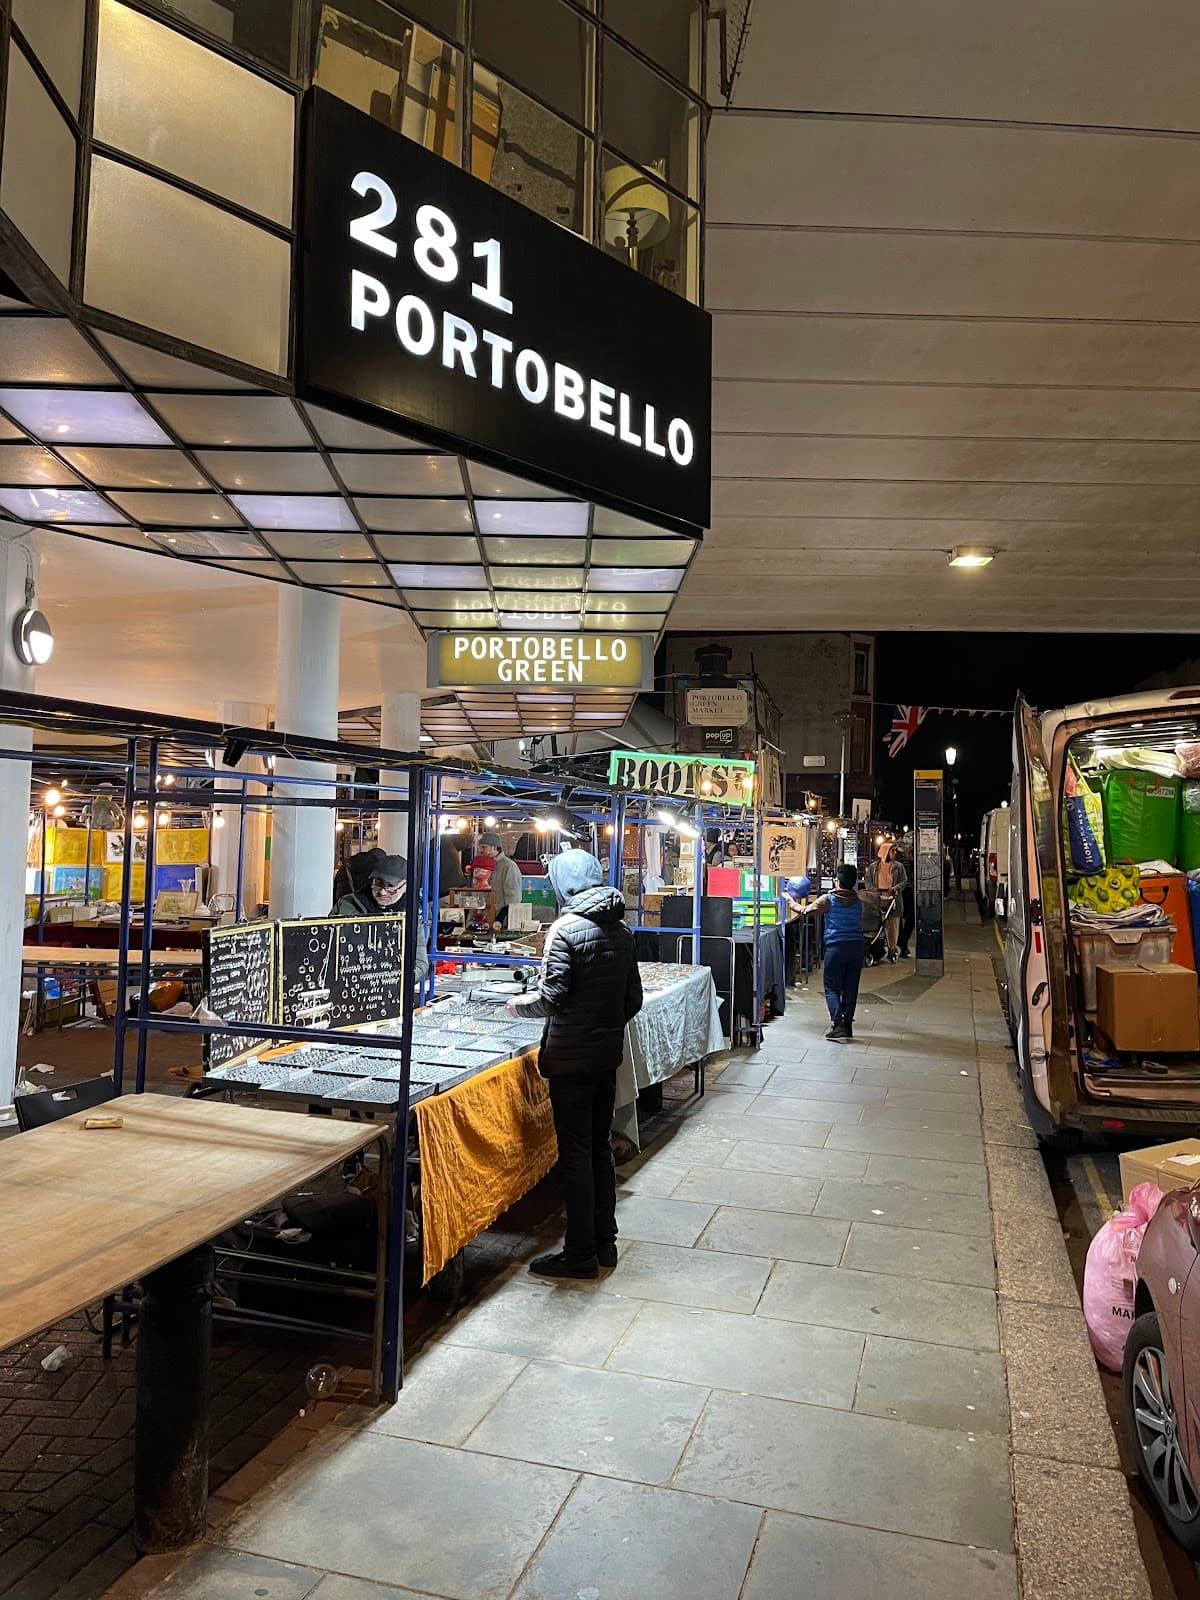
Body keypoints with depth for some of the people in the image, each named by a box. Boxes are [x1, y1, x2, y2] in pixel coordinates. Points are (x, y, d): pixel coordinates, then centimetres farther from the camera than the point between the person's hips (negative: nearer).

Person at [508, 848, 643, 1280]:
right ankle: (605, 1242, 26)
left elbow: (551, 997, -20)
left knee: (575, 1153, 2)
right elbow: (634, 999, 10)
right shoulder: (621, 930, 6)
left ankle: (580, 1253, 11)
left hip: (572, 1057, -7)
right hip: (609, 1053, 7)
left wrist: (519, 1004, -1)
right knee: (600, 1147, 16)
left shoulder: (565, 929, -16)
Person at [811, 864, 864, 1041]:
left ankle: (838, 1023, -13)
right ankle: (848, 1024, 11)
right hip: (856, 946, 4)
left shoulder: (828, 900, 0)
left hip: (836, 946, -4)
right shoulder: (858, 901, 10)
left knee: (832, 988, 1)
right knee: (850, 988, 9)